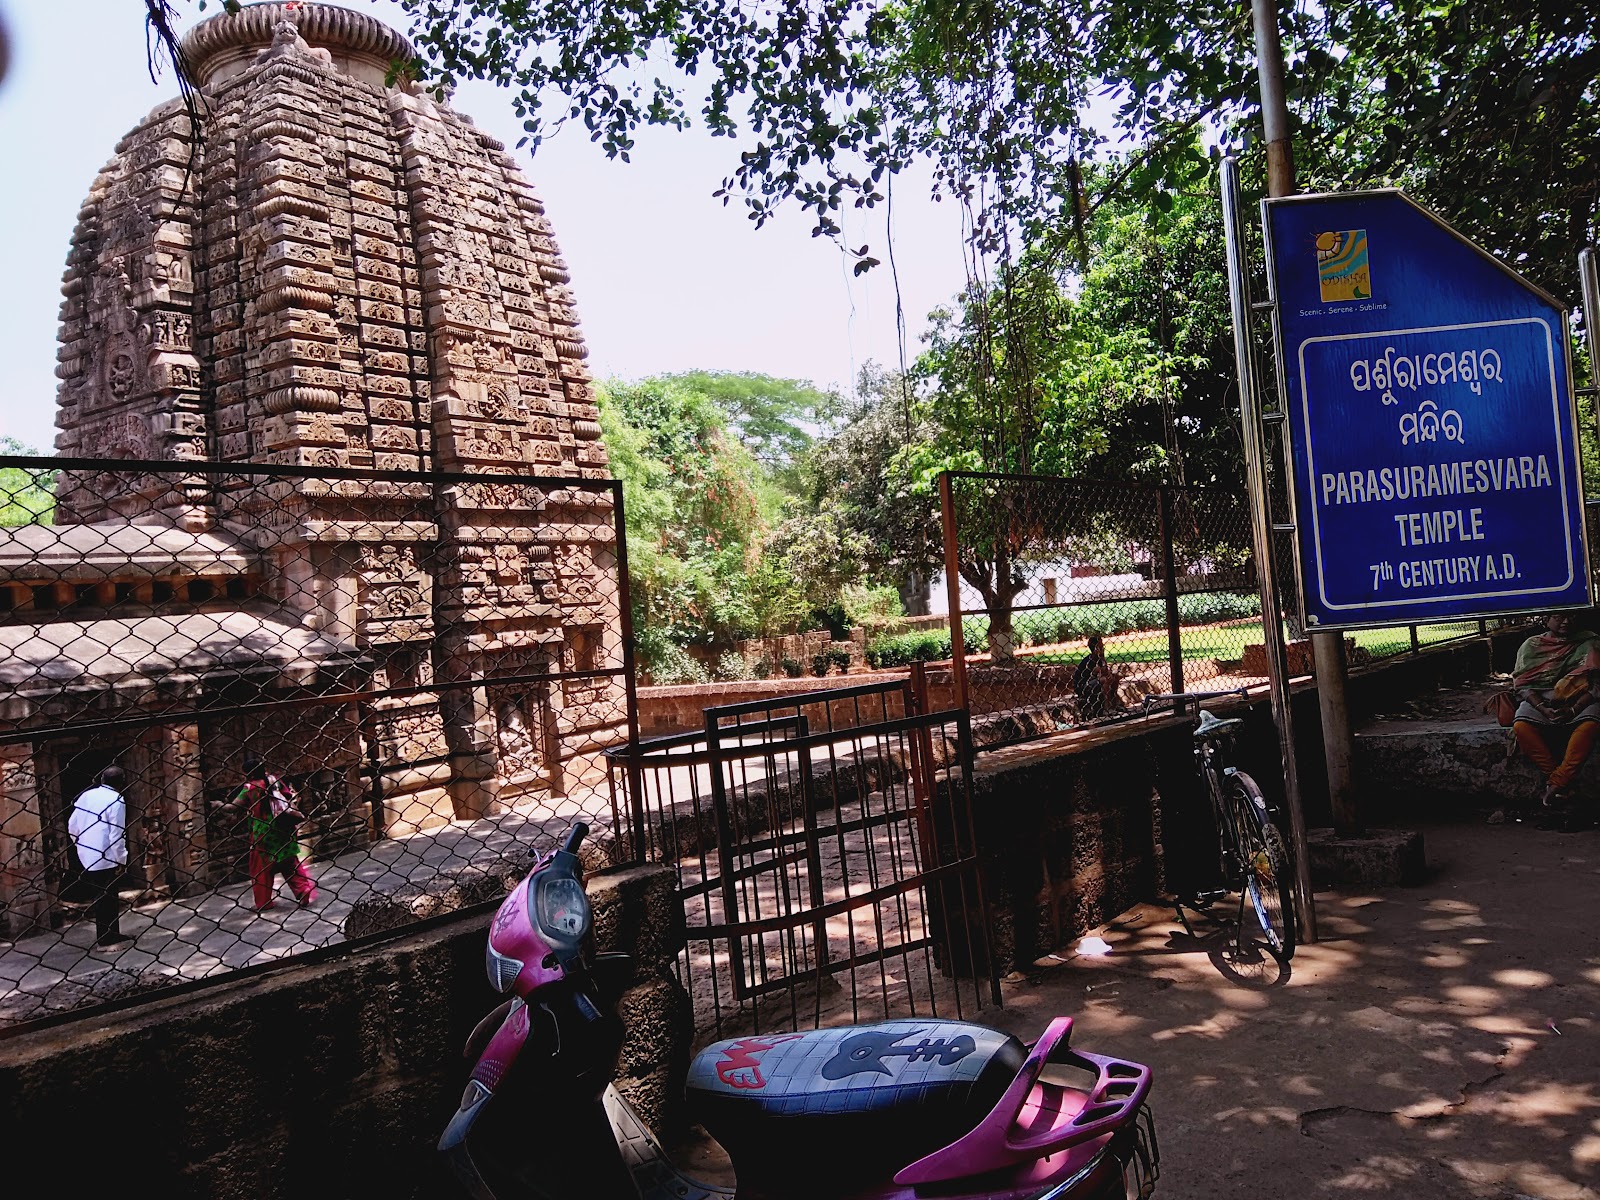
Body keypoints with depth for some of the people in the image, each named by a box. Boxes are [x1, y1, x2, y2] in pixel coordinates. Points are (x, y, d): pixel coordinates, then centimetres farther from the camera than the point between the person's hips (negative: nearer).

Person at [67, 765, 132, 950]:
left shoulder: (86, 795, 9)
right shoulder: (116, 800, -11)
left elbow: (72, 825, 12)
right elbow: (117, 834, -15)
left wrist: (80, 844, 26)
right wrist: (121, 860, -10)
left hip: (87, 857, 7)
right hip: (106, 858, -7)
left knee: (108, 895, 15)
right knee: (106, 898, 1)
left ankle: (113, 934, 23)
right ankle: (105, 940, 6)